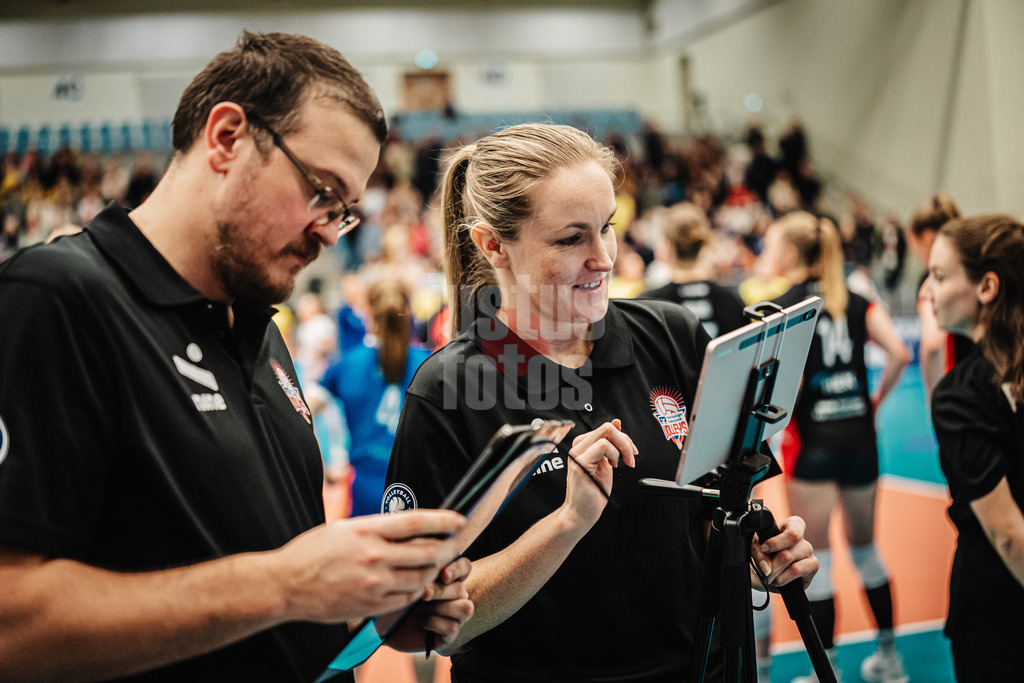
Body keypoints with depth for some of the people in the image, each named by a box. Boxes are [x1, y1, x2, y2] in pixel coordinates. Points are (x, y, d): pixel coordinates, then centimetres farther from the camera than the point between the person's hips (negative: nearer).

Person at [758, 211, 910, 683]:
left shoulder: (784, 306, -9)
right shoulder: (857, 302, 7)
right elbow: (899, 353, -4)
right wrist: (877, 398, 8)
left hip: (812, 443, -6)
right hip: (859, 436, 6)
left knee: (815, 559, 4)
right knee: (865, 549, 19)